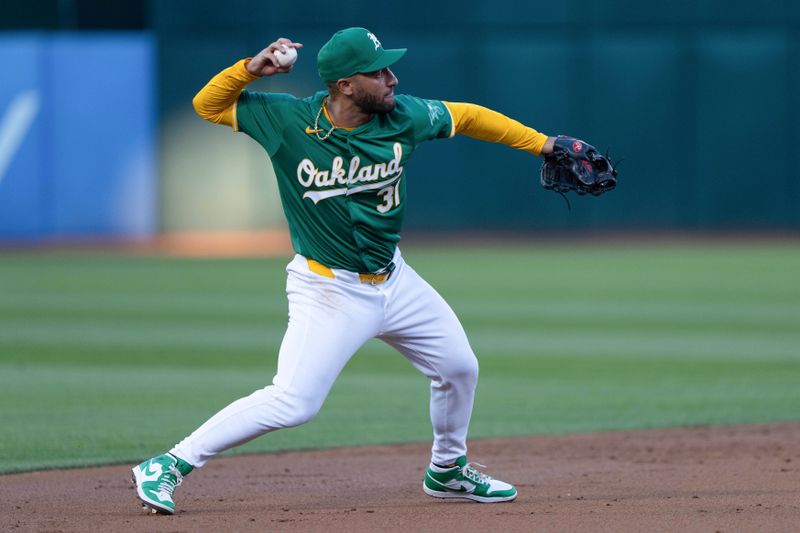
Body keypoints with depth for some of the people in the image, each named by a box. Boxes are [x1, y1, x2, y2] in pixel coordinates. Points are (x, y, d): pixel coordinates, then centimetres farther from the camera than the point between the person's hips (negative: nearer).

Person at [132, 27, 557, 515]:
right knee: (293, 402, -17)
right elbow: (207, 105, -8)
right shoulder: (288, 120, -17)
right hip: (328, 289, -6)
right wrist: (251, 68, -25)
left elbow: (467, 117, 6)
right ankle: (168, 467, -11)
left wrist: (541, 143, 5)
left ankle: (448, 471, 41)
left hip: (394, 280, 6)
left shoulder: (403, 117, -10)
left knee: (460, 368, 16)